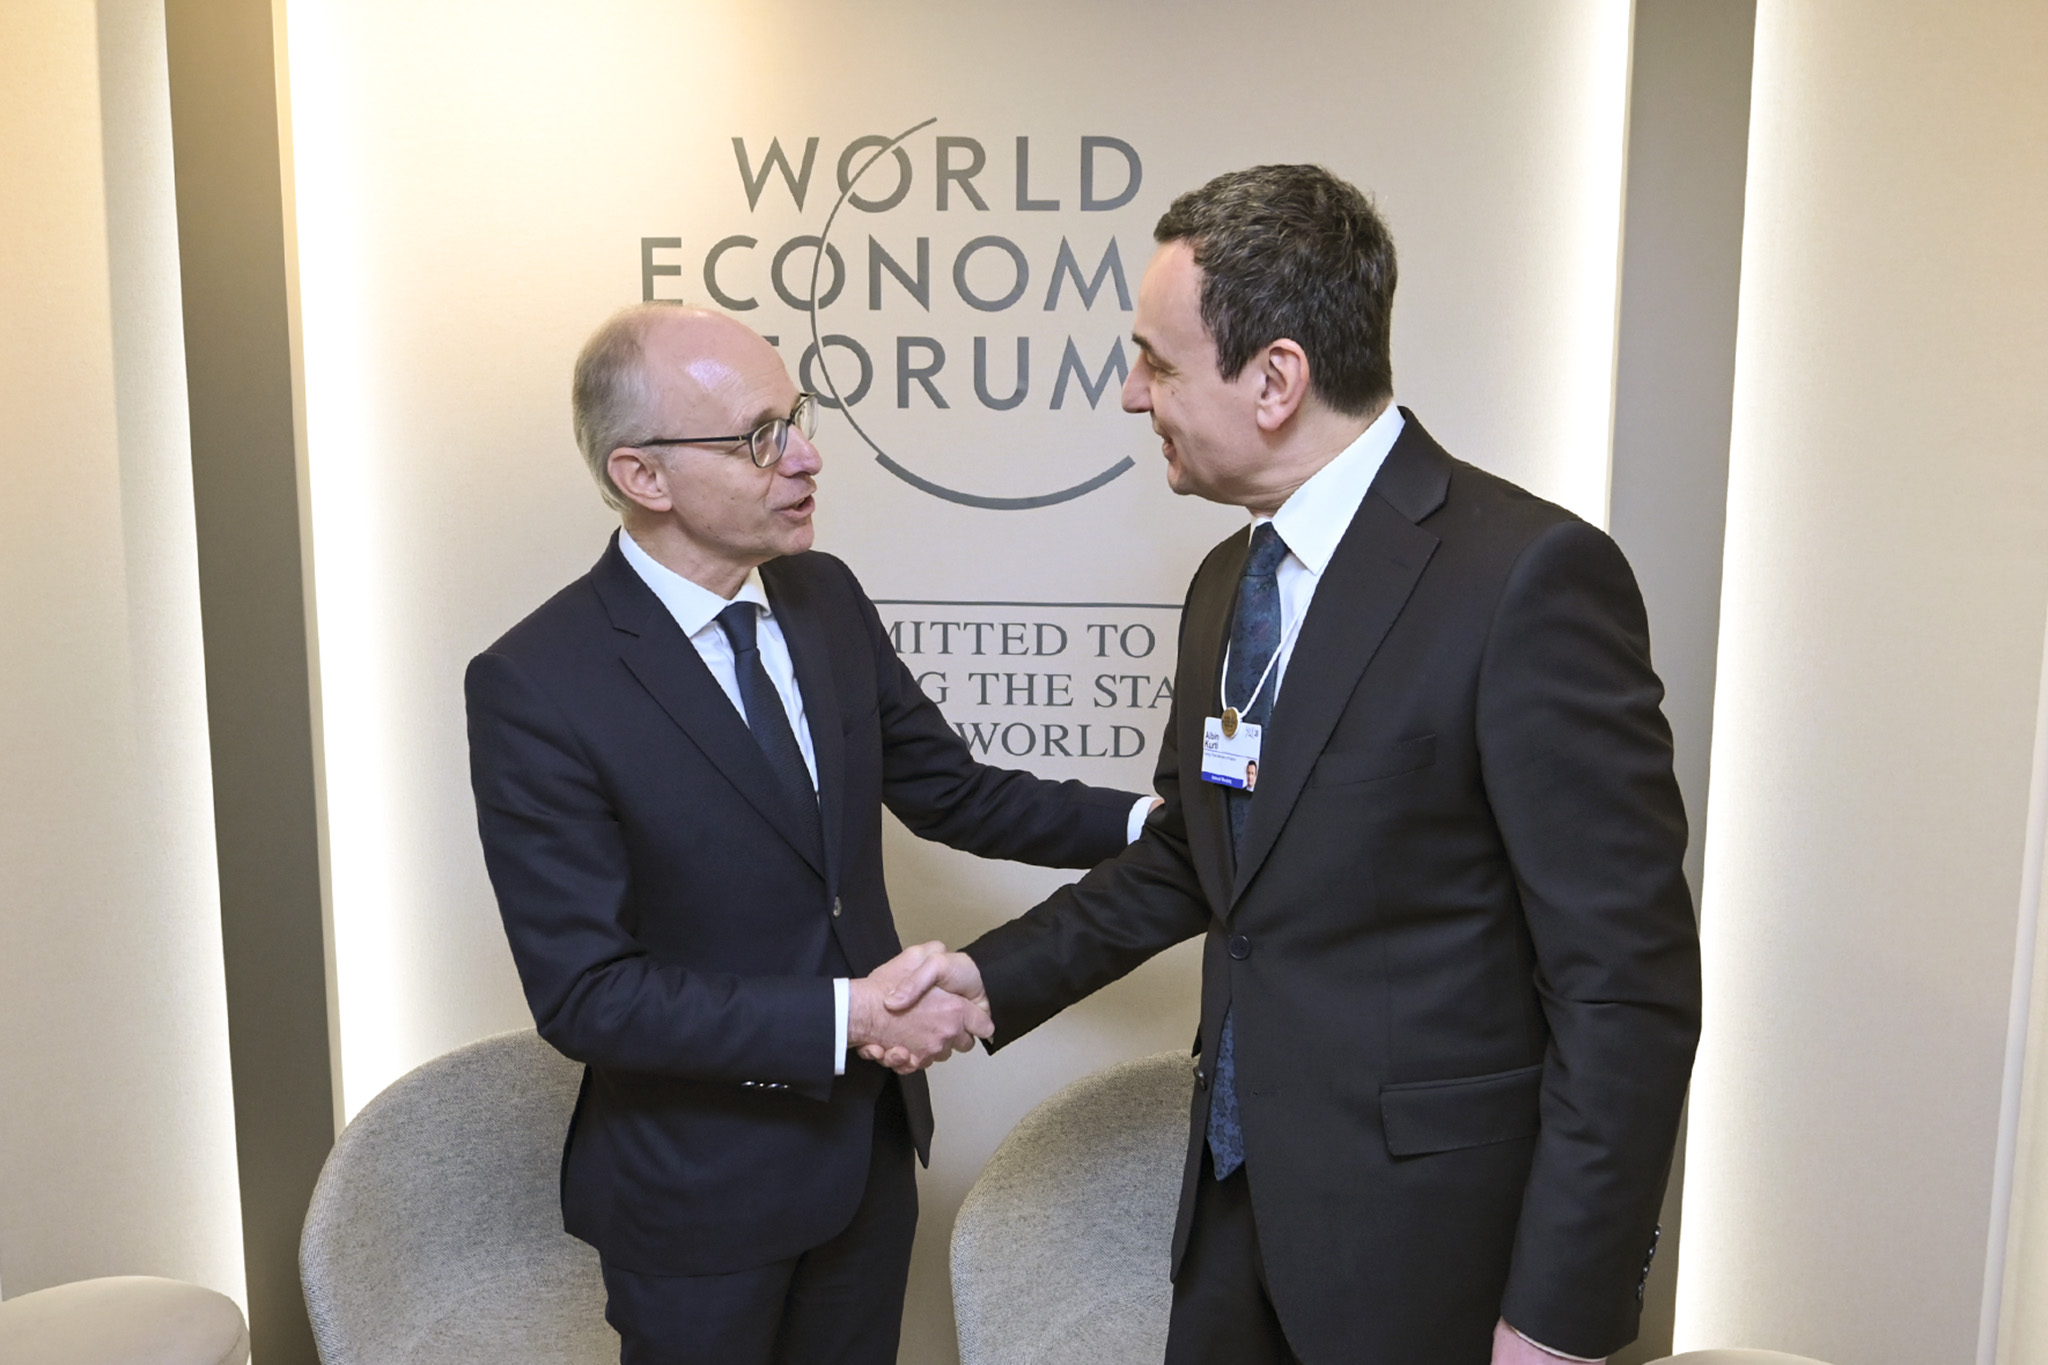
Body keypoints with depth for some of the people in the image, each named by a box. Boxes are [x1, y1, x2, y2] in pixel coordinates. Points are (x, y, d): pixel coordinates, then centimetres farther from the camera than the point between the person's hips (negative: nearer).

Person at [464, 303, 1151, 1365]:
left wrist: (1149, 825, -5)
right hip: (700, 1194, -5)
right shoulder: (534, 688, -21)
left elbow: (947, 789, 6)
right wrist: (848, 1015, -26)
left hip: (870, 1144, 6)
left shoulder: (825, 597, -3)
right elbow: (585, 991, -22)